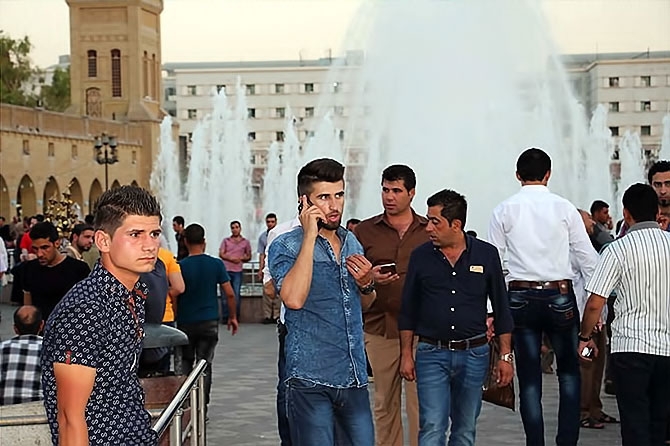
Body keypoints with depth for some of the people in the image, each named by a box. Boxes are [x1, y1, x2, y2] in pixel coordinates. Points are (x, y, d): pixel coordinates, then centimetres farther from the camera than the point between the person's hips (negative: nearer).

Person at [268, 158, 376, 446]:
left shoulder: (351, 242, 12)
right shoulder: (285, 246, -7)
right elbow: (294, 298, -26)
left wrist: (366, 283, 2)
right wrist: (310, 236, -20)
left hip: (354, 377, 6)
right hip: (311, 379, -6)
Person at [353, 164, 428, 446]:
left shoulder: (429, 231, 8)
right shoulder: (365, 231, 7)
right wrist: (369, 279, -13)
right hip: (379, 328, 1)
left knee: (419, 401, -3)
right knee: (384, 403, 7)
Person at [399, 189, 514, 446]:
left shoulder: (486, 255, 0)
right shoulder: (421, 257, 1)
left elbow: (501, 308, 5)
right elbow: (408, 310, 7)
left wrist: (506, 356, 2)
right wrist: (406, 354, 3)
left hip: (474, 354, 1)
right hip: (431, 354, -1)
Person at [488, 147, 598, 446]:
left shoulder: (505, 211, 0)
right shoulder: (564, 208, -1)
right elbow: (587, 257, -1)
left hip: (520, 298, 1)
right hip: (560, 296, 0)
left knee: (529, 378, 7)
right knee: (569, 372, 15)